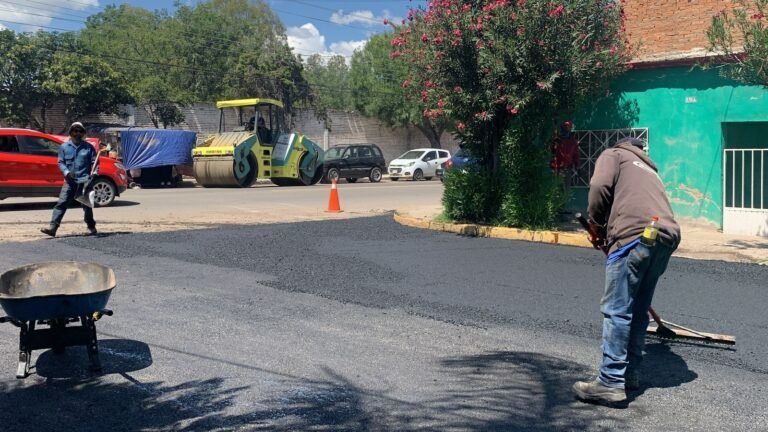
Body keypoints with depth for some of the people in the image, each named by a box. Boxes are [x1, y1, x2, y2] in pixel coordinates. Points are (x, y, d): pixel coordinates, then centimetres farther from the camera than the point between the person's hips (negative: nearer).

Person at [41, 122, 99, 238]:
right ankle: (53, 227, -13)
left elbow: (94, 162, 6)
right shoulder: (64, 147, 8)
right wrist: (66, 172, -13)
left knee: (87, 205, 9)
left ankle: (91, 227, 22)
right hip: (70, 180, 1)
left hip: (85, 180, 0)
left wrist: (94, 173, -10)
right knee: (62, 203, -8)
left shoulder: (88, 147, 7)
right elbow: (61, 162, 5)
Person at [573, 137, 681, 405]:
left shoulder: (614, 154, 18)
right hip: (667, 236, 8)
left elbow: (600, 187, -2)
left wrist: (596, 224, 11)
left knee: (616, 310, -8)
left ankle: (611, 382, -10)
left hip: (635, 234, -8)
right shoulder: (648, 169, 37)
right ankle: (630, 373, 21)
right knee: (638, 310, 16)